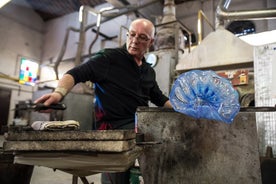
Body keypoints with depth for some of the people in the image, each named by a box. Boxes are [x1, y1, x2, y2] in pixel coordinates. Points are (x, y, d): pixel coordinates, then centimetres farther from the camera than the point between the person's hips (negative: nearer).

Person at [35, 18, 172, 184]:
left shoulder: (149, 71, 16)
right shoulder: (109, 58, -5)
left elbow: (160, 99, 25)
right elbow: (77, 73, -15)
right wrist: (59, 92, -34)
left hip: (142, 125, 8)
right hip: (116, 127, -7)